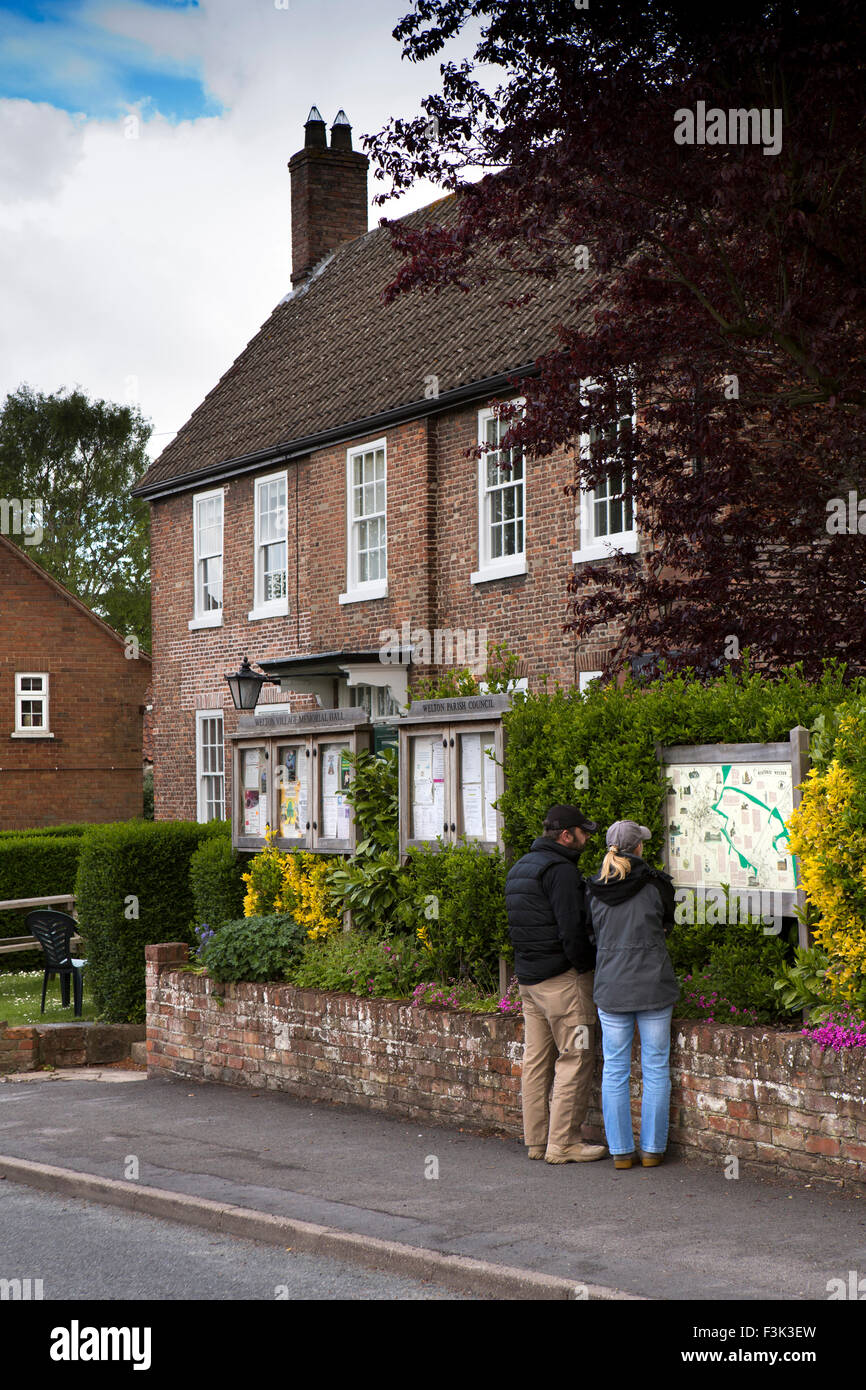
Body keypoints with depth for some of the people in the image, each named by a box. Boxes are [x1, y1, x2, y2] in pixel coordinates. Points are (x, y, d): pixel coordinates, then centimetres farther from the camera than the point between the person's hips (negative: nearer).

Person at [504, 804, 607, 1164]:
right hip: (563, 977, -9)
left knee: (536, 1059, 12)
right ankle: (563, 1143, -2)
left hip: (528, 977, 9)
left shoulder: (519, 868, 16)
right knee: (575, 1058, -3)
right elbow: (572, 929, -21)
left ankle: (537, 1140, 17)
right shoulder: (560, 870, -15)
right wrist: (589, 964, -9)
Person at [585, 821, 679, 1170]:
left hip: (611, 988, 2)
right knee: (656, 1070, 8)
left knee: (614, 1072, 9)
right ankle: (652, 1149, 12)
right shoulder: (655, 885, -9)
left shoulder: (594, 890, -2)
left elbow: (594, 934, 8)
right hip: (653, 987, -2)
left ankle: (621, 1150, 11)